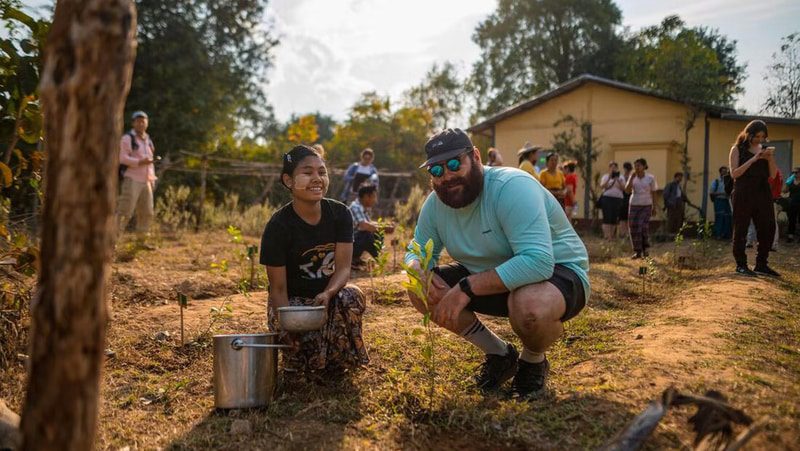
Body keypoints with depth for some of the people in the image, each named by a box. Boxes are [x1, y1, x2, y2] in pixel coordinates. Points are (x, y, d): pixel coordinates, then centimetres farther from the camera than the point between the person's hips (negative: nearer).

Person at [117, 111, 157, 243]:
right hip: (131, 180, -7)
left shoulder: (148, 140, 18)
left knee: (146, 213, 6)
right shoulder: (127, 138, -4)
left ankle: (141, 240, 15)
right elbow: (123, 158, -14)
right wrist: (140, 162, -25)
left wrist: (153, 180, 16)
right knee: (125, 212, -12)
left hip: (145, 182, 7)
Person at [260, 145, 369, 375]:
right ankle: (295, 356, 9)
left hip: (329, 294, 3)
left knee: (352, 296, -31)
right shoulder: (278, 227, -17)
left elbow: (343, 267, -13)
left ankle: (338, 362, -5)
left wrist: (327, 294, -35)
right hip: (292, 302, -3)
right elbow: (278, 288, -15)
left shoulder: (340, 214, -7)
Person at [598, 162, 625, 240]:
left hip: (618, 199, 2)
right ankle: (606, 235, -12)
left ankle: (612, 235, 9)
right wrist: (609, 178, -12)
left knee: (614, 219, 2)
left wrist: (617, 179, -10)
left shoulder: (621, 177, 13)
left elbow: (623, 188, 1)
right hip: (607, 198, -2)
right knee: (607, 218, -10)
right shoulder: (605, 176, 8)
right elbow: (602, 186, -6)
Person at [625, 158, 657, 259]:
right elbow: (627, 190, -9)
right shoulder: (632, 177, 3)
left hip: (646, 205, -2)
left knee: (643, 226, -15)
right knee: (634, 228, -2)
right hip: (634, 205, 3)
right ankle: (637, 251, 7)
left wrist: (654, 207, 3)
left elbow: (653, 193, 4)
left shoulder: (651, 178, -2)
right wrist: (632, 178, -16)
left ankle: (645, 248, 7)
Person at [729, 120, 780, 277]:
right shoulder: (738, 149, 2)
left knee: (768, 229, 2)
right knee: (741, 230, -1)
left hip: (763, 194, 5)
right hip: (744, 195, -5)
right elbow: (734, 173, -9)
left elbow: (773, 175, 10)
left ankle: (761, 264, 11)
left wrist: (770, 159, -6)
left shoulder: (765, 149, 14)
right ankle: (741, 265, 7)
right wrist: (753, 159, -16)